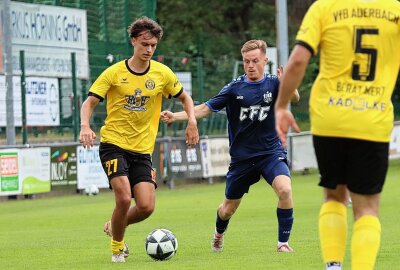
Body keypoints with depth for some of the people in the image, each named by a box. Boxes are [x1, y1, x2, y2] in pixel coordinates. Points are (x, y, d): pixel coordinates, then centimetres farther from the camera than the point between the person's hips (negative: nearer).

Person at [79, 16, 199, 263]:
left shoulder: (162, 73, 2)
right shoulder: (114, 73, -4)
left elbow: (184, 97, 17)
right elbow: (90, 102, -3)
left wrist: (192, 122, -1)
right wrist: (85, 126, -22)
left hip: (142, 150, 3)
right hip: (113, 144, -3)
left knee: (146, 207, -8)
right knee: (124, 198, -20)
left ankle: (114, 226, 24)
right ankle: (117, 247, 5)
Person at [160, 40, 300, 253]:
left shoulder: (273, 84, -5)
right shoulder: (235, 87, -4)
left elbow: (295, 97, -22)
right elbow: (205, 109, -2)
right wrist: (175, 117, -14)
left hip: (271, 153, -1)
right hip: (241, 157, 1)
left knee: (285, 189, -28)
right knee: (229, 208, 12)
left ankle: (283, 242, -13)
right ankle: (219, 234, 48)